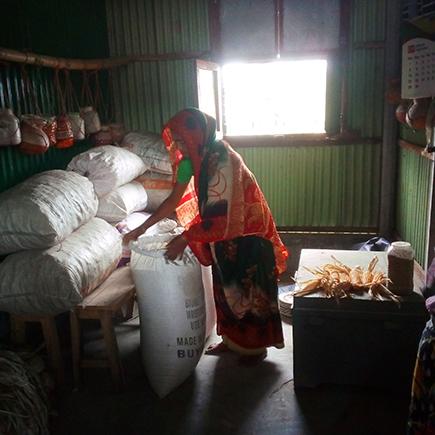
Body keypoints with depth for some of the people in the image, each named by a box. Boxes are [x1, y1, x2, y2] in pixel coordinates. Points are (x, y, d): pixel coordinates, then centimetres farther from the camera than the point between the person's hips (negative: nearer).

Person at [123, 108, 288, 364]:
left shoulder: (222, 162, -29)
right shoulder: (196, 159, -2)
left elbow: (217, 215, -29)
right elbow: (175, 199, 5)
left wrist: (184, 240, -23)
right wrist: (142, 227, 4)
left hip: (246, 235, -8)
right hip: (223, 235, 8)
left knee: (249, 290, 6)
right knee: (225, 288, 18)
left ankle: (256, 347, 25)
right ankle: (231, 340, 36)